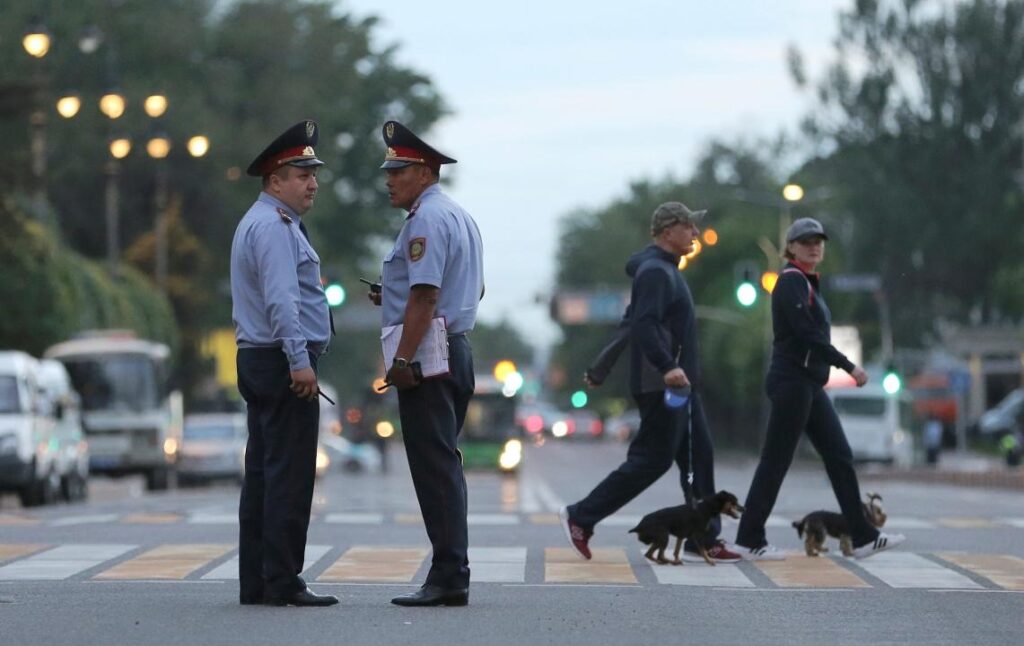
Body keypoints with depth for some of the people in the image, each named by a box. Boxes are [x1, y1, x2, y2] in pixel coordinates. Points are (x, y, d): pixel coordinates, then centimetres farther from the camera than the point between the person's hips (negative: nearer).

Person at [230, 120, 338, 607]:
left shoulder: (257, 223, 21)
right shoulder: (275, 227, -13)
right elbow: (281, 299, -23)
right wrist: (299, 360, -27)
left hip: (257, 361, 11)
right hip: (283, 362, -11)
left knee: (262, 472, 9)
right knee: (289, 475, -10)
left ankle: (255, 582, 11)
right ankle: (282, 582, -10)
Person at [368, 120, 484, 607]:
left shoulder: (426, 219, -13)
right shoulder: (461, 217, 20)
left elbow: (425, 295, -21)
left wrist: (402, 360, -22)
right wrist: (395, 298, 22)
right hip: (457, 348, 10)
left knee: (434, 466, -10)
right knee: (444, 465, 12)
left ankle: (448, 578, -11)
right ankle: (451, 575, 13)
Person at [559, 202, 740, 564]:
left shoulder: (664, 270, 19)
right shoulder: (655, 272, -13)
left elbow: (630, 326, 23)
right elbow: (643, 326, -27)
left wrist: (601, 370, 26)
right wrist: (667, 367, -37)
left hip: (679, 385, 10)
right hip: (661, 385, -10)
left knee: (698, 458, 8)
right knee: (652, 460, -7)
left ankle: (704, 540, 10)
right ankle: (580, 518, -1)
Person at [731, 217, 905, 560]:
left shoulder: (808, 284, 18)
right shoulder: (791, 281, -10)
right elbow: (806, 332, -20)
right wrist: (848, 366, -19)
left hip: (810, 384, 10)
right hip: (792, 381, -10)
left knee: (840, 456, 9)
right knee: (776, 460, -7)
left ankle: (863, 537, 12)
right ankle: (749, 540, -2)